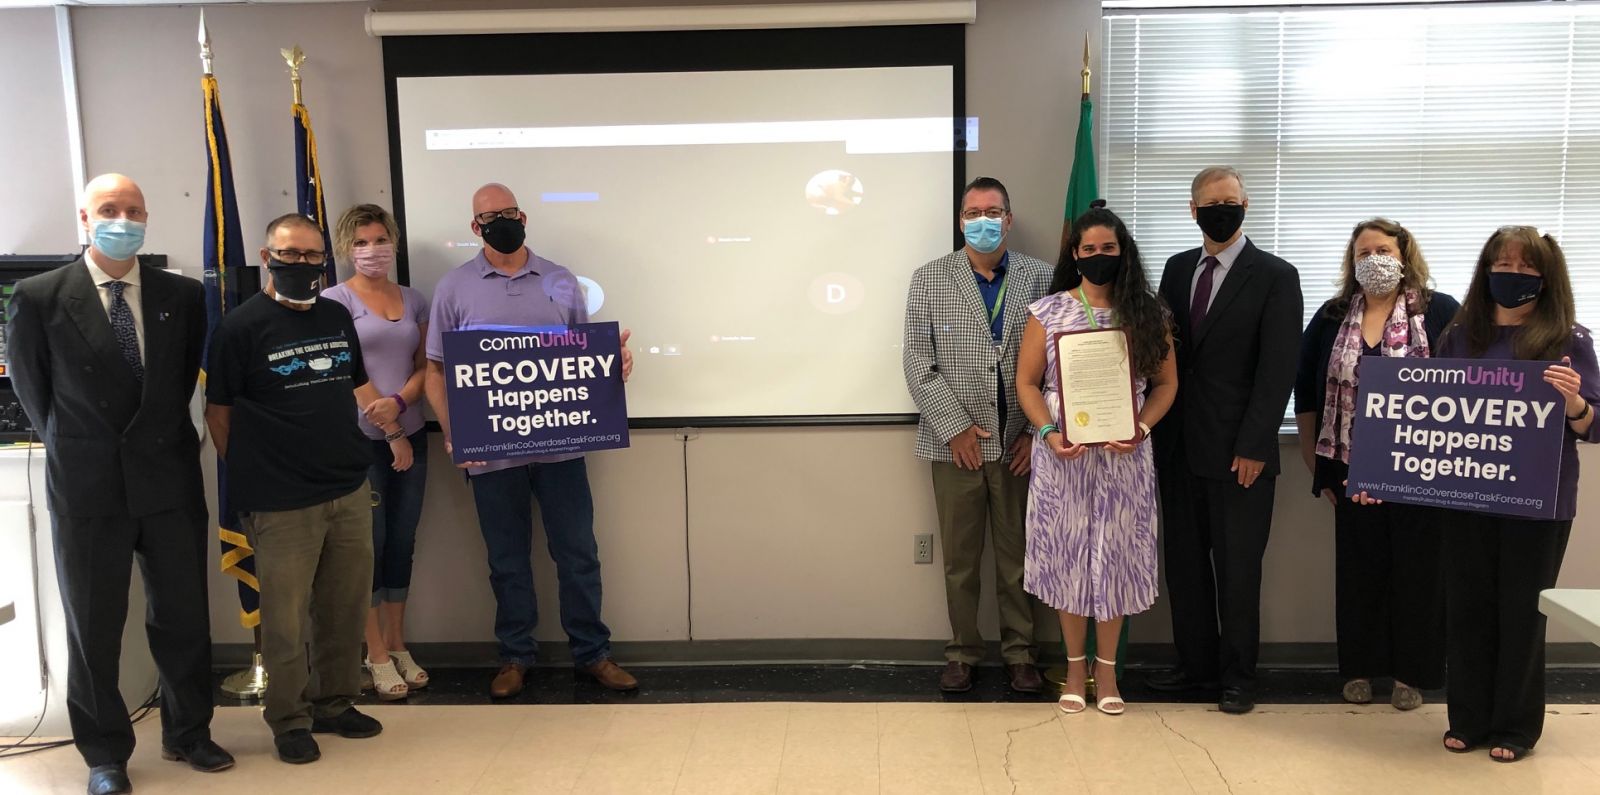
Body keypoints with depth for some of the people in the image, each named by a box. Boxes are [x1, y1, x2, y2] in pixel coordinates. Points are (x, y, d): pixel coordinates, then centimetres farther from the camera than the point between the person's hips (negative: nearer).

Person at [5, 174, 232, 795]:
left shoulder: (183, 296, 1)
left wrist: (161, 437, 12)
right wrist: (71, 447, 10)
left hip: (169, 480, 2)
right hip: (86, 487, -2)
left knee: (184, 616, 11)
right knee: (93, 626, 9)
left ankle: (188, 734, 28)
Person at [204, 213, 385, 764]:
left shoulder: (337, 317, 11)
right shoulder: (240, 326, -6)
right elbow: (219, 412, -2)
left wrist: (393, 430, 17)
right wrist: (249, 477, 2)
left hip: (350, 492, 5)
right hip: (282, 505, -5)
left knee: (345, 610, 12)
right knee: (286, 619, 2)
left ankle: (336, 703, 28)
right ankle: (290, 720, 18)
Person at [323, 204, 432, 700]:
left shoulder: (414, 301, 12)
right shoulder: (337, 300, -2)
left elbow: (425, 366, 9)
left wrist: (399, 403, -11)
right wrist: (391, 432, -10)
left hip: (411, 436, 5)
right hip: (361, 440, -4)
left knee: (402, 542, 9)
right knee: (370, 544, -1)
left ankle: (398, 647, 20)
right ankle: (377, 655, 9)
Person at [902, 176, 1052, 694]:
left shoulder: (1039, 279, 3)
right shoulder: (930, 280, 3)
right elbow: (917, 363, -2)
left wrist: (1037, 432, -4)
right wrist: (955, 427, -9)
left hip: (1019, 446, 0)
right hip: (956, 445, 0)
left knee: (1018, 556, 10)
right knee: (959, 559, 8)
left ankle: (1019, 652, 24)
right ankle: (962, 653, 22)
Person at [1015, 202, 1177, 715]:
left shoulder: (1148, 315, 3)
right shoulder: (1047, 312, 1)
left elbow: (1166, 382, 5)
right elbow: (1027, 382, 2)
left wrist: (1141, 428, -12)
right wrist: (1049, 433, -13)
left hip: (1125, 456, 0)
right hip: (1063, 455, 0)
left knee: (1115, 557, 6)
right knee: (1068, 557, 6)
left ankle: (1107, 668, 19)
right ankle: (1075, 667, 21)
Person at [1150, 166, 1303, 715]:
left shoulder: (1275, 276, -5)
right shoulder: (1177, 269, 11)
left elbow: (1278, 369, -10)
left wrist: (1254, 446, -14)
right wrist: (1157, 426, -1)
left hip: (1238, 452, -5)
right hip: (1179, 446, 5)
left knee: (1237, 568, 4)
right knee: (1184, 562, 11)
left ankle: (1237, 675, 18)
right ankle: (1196, 663, 24)